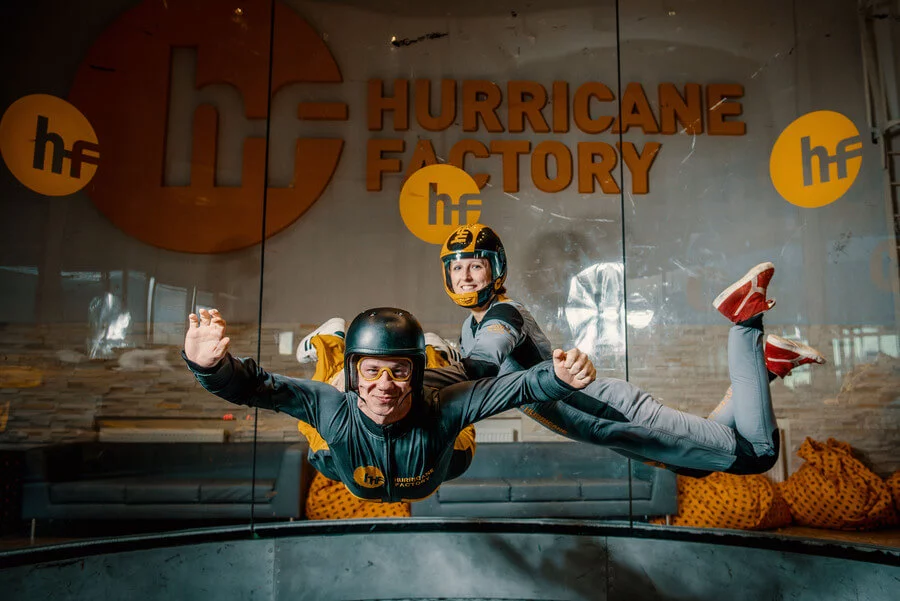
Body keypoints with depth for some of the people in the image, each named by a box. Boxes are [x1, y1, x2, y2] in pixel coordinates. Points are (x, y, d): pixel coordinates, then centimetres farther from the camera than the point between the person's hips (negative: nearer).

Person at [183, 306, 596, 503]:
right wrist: (211, 366, -71)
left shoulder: (441, 411, -47)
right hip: (347, 487, 0)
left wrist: (558, 378, -70)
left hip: (430, 487, 0)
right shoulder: (333, 409, -46)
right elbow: (252, 385, -50)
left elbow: (517, 387, -50)